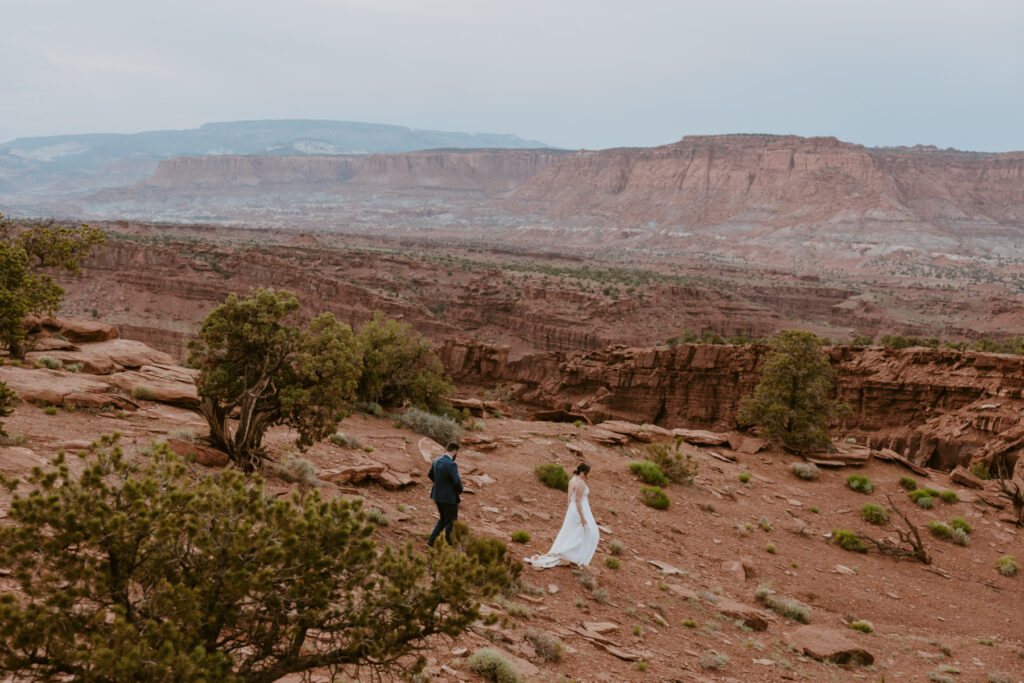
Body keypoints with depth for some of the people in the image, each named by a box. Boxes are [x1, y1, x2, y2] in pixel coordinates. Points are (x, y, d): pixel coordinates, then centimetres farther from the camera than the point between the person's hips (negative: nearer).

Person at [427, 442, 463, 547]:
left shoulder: (436, 462, 1)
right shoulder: (452, 465, -24)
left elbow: (430, 475, 18)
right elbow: (457, 482, -29)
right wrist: (460, 491, -8)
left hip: (438, 496, 7)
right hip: (450, 498, -7)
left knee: (443, 519, 25)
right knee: (450, 522, 10)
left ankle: (431, 540, 19)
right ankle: (450, 545, 21)